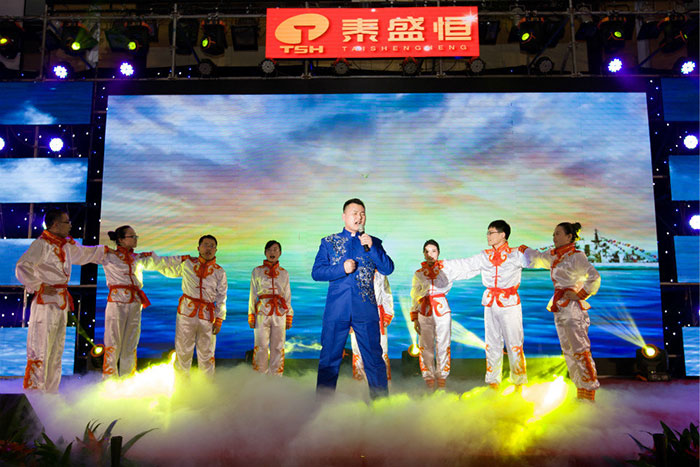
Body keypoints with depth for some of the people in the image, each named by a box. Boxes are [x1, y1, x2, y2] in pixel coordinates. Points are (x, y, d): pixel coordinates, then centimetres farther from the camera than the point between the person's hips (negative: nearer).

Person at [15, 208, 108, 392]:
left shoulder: (66, 245, 15)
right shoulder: (41, 244, -11)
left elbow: (84, 253, 33)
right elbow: (22, 268, -18)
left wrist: (105, 251, 38)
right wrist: (39, 286, -19)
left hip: (61, 303, 9)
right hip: (45, 302, -9)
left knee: (57, 349, 13)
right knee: (40, 348, -7)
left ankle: (50, 392, 22)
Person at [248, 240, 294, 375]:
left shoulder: (284, 273, 13)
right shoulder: (257, 271, 9)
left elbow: (288, 296, 14)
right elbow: (253, 295, 8)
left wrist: (289, 317, 8)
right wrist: (251, 315, 1)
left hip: (280, 313, 2)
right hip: (262, 312, -1)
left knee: (278, 347, 2)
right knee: (261, 346, -5)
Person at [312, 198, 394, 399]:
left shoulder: (373, 243, 12)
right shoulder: (328, 242, 11)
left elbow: (388, 269, 1)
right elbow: (316, 272, 4)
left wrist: (371, 247, -11)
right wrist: (342, 269, -11)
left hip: (366, 309, 0)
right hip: (336, 309, 0)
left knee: (374, 358, 3)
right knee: (329, 359, 4)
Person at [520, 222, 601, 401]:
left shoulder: (577, 256, -10)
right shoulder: (553, 256, 13)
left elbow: (594, 277, -21)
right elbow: (537, 258, 31)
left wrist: (580, 294, -16)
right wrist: (522, 249, 25)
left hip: (573, 307, -9)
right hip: (559, 308, 9)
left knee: (580, 349, -7)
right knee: (568, 350, 11)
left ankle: (589, 394, 2)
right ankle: (580, 391, 20)